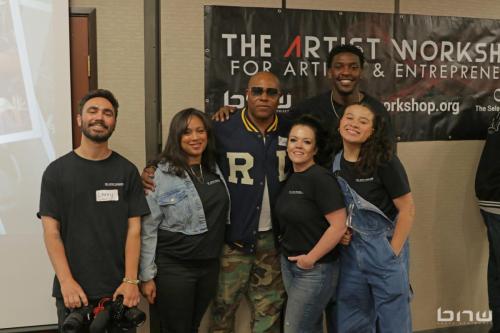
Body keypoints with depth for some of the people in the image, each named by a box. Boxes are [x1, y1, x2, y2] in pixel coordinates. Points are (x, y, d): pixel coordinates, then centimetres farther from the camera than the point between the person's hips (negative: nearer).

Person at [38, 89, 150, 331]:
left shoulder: (127, 171, 3)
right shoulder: (56, 171, 1)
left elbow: (134, 229, 0)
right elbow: (51, 231, -3)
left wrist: (131, 280, -9)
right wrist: (66, 281, -12)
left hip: (119, 290, 1)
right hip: (73, 291, -1)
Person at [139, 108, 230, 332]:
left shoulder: (216, 169, 5)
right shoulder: (161, 175, -13)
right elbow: (148, 229, -11)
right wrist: (147, 275, -11)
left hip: (210, 265, 5)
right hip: (173, 267, -5)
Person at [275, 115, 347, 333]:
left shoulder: (320, 178, -18)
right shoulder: (289, 178, 5)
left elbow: (339, 226, -22)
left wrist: (311, 258, -16)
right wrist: (288, 254, 7)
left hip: (315, 269, -7)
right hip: (288, 263, 7)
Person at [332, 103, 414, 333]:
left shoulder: (384, 161, -16)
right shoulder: (334, 163, 1)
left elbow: (407, 209, -14)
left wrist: (393, 253, -14)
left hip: (384, 250, -5)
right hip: (350, 250, 5)